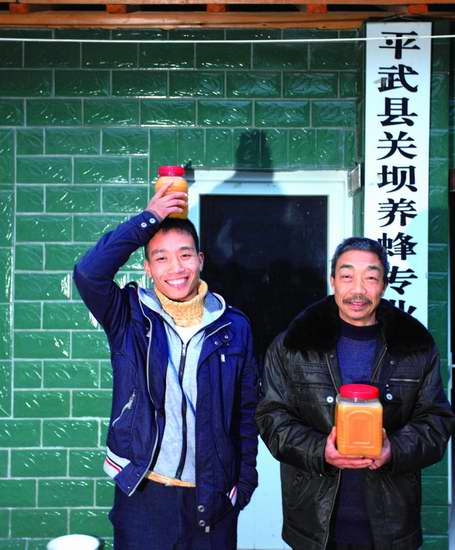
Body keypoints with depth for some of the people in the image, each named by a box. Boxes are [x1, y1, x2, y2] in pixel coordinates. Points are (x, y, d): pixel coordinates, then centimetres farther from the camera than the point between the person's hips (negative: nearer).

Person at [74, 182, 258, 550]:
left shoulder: (233, 326, 0)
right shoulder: (130, 318, -4)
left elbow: (246, 410, 6)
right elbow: (89, 272, -22)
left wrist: (246, 481, 5)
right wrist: (149, 219, -18)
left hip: (213, 497, 2)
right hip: (142, 495, -1)